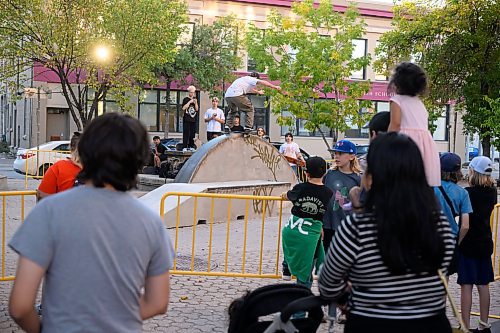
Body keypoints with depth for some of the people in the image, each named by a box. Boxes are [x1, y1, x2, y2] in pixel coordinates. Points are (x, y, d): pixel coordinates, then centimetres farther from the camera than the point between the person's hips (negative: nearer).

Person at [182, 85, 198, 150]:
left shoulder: (195, 99, 16)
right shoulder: (186, 99, 1)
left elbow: (197, 109, 12)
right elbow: (183, 108, -11)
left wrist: (195, 103, -3)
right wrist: (189, 102, -14)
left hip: (193, 120, 5)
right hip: (186, 120, -5)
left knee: (192, 134, 5)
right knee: (186, 134, -8)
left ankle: (191, 146, 11)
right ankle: (184, 147, -8)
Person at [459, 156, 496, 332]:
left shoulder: (467, 193, -17)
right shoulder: (492, 191, 1)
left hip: (468, 243, -6)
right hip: (485, 243, 6)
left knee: (466, 286, -2)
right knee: (483, 285, 13)